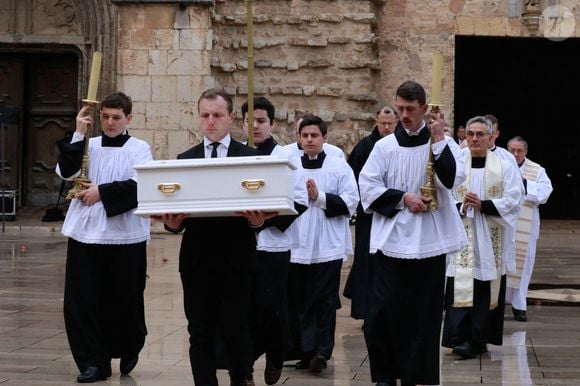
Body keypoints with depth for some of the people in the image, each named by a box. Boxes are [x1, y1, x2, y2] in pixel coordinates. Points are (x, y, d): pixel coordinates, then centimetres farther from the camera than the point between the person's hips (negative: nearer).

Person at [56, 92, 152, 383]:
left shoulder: (139, 148, 2)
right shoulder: (89, 146, 10)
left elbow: (139, 186, -11)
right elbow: (66, 172, -4)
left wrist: (102, 192, -13)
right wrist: (79, 134, -7)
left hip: (125, 234, -2)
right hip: (86, 231, 3)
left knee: (125, 298, 7)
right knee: (82, 299, -1)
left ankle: (128, 351, 32)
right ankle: (92, 362, 8)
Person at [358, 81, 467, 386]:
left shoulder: (442, 144, 3)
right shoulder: (385, 146, 4)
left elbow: (452, 178, -14)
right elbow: (367, 186, -1)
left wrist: (439, 139, -17)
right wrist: (403, 198, -11)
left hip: (428, 241, 0)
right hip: (390, 239, 1)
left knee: (422, 313, 5)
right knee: (382, 311, -1)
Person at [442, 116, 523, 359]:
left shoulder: (505, 168, 5)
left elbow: (512, 201, -3)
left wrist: (482, 205, -15)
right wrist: (460, 207, -18)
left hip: (491, 240, 1)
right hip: (461, 237, -1)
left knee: (487, 288, 2)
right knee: (461, 286, -10)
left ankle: (478, 339, 9)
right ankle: (460, 338, -13)